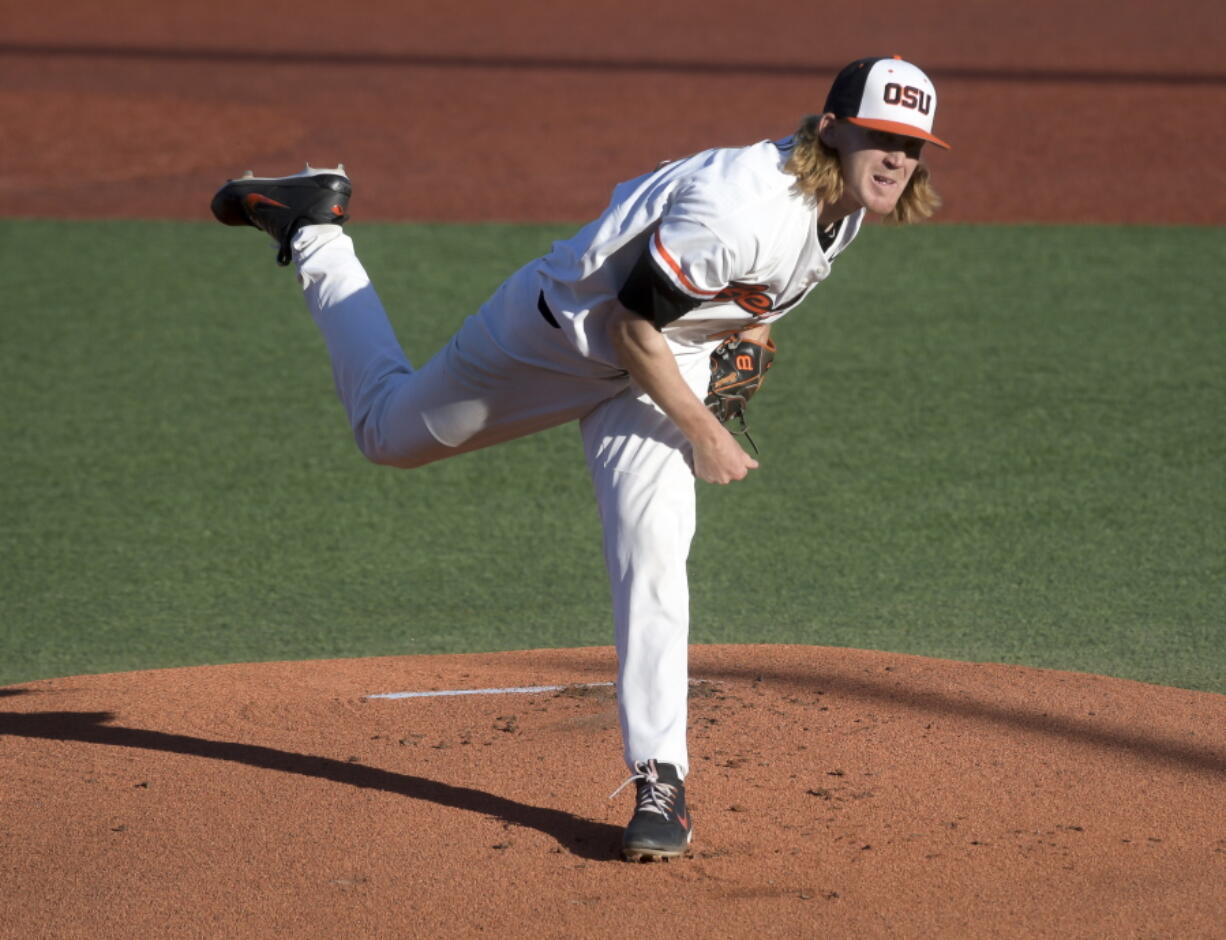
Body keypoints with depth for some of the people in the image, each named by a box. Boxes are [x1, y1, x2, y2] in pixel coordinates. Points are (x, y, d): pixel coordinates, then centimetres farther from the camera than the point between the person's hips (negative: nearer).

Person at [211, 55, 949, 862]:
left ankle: (659, 781, -11)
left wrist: (749, 326, 1)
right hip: (560, 333, -5)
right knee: (392, 431, 18)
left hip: (663, 359, 5)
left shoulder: (843, 202, -12)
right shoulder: (743, 210, -39)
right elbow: (632, 326, -29)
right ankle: (314, 230, 36)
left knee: (652, 553, -14)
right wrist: (704, 436, -23)